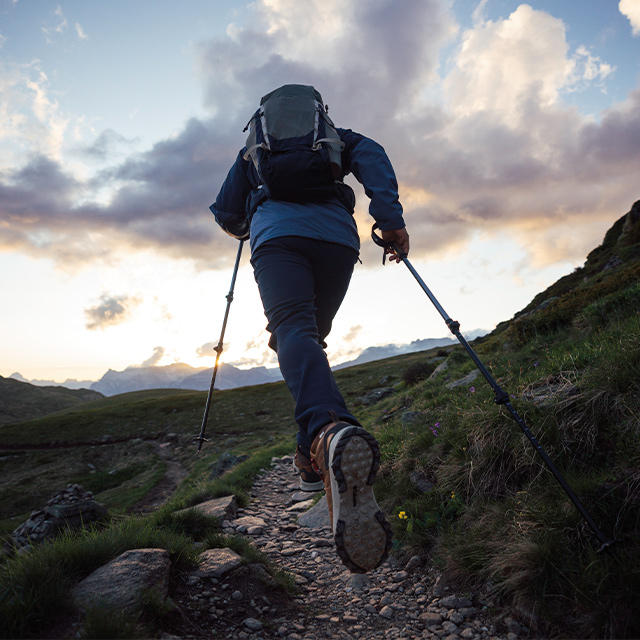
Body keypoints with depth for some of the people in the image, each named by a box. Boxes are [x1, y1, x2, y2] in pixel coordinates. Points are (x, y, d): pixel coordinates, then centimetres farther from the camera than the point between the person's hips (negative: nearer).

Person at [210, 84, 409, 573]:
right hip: (338, 237, 2)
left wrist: (247, 228, 55)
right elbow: (370, 154, 9)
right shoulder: (334, 135, 34)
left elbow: (226, 214, 32)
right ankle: (313, 456, 9)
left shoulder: (253, 146, 36)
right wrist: (391, 216, -2)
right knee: (312, 335, 16)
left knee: (294, 331, -25)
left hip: (277, 233, -2)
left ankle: (330, 431, -57)